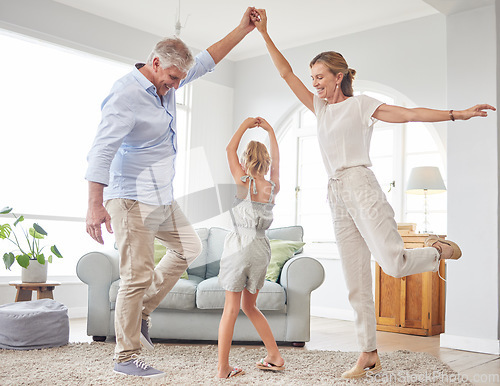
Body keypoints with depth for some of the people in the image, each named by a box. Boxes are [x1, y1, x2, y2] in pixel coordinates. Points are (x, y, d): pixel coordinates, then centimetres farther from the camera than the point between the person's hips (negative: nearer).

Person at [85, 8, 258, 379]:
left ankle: (142, 310, 26)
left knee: (189, 248, 19)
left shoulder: (168, 81, 8)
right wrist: (95, 204, -33)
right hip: (132, 199, -10)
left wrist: (243, 30, 14)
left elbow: (208, 60, 19)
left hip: (162, 196, 10)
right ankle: (126, 357, 7)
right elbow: (102, 149, -27)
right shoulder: (126, 94, -20)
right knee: (138, 276, -7)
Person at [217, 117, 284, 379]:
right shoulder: (273, 187, 6)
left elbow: (230, 149, 8)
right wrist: (269, 130, 30)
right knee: (249, 306, 19)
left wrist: (244, 126, 18)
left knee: (231, 308, 0)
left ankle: (223, 367, 4)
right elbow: (276, 159, 24)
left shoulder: (244, 182, -4)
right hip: (261, 248, 4)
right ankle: (274, 356, 21)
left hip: (239, 244, -4)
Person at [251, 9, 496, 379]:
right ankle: (369, 355, 12)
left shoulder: (361, 104, 4)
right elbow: (287, 74, 19)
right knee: (356, 285, 5)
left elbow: (409, 114, -3)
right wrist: (264, 33, 16)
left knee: (394, 264, -19)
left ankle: (440, 250, 13)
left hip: (361, 188, -5)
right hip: (338, 200, 6)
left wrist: (457, 114, -11)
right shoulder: (321, 108, 19)